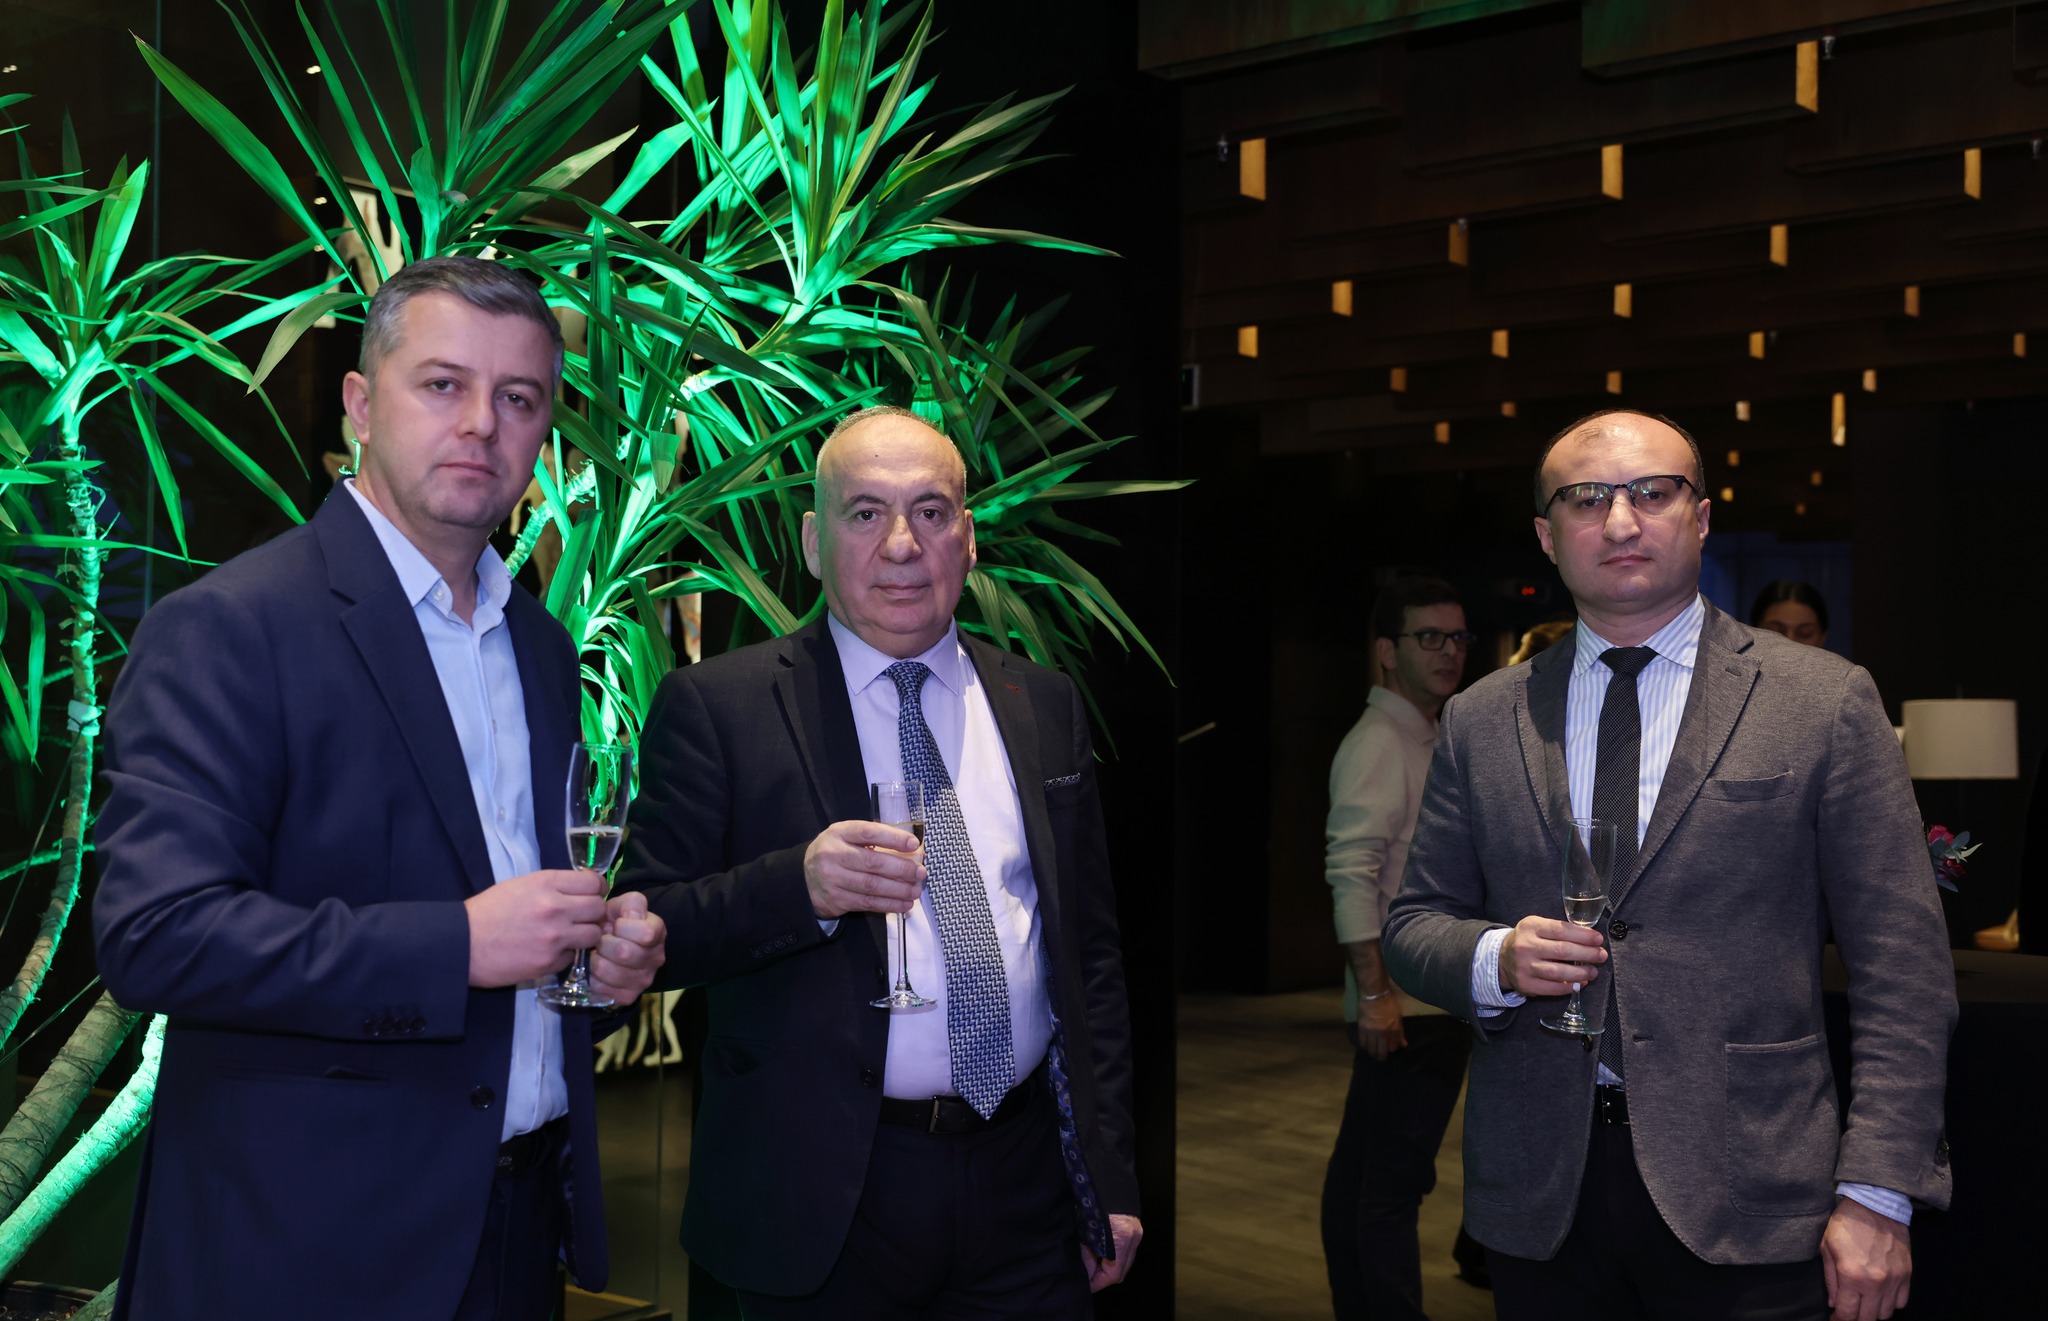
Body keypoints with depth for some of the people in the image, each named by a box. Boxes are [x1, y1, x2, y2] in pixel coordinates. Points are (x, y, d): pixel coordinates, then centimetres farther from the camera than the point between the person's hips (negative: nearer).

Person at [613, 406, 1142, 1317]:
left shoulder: (1045, 706, 9)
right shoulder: (716, 708, -4)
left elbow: (1090, 951, 12)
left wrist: (1111, 1179, 9)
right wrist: (801, 885, -25)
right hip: (822, 1200, -3)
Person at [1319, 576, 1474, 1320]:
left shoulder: (1431, 741, 18)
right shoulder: (1378, 744, -11)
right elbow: (1350, 872, -20)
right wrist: (1374, 993, -23)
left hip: (1435, 1001, 9)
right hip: (1404, 1008, -9)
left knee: (1359, 1178, 14)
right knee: (1394, 1187, -8)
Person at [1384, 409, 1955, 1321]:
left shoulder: (1826, 703, 0)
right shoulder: (1480, 721, 8)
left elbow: (1902, 968, -3)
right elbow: (1413, 924, 13)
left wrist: (1875, 1195, -10)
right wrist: (1497, 959, -10)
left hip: (1743, 1205, -2)